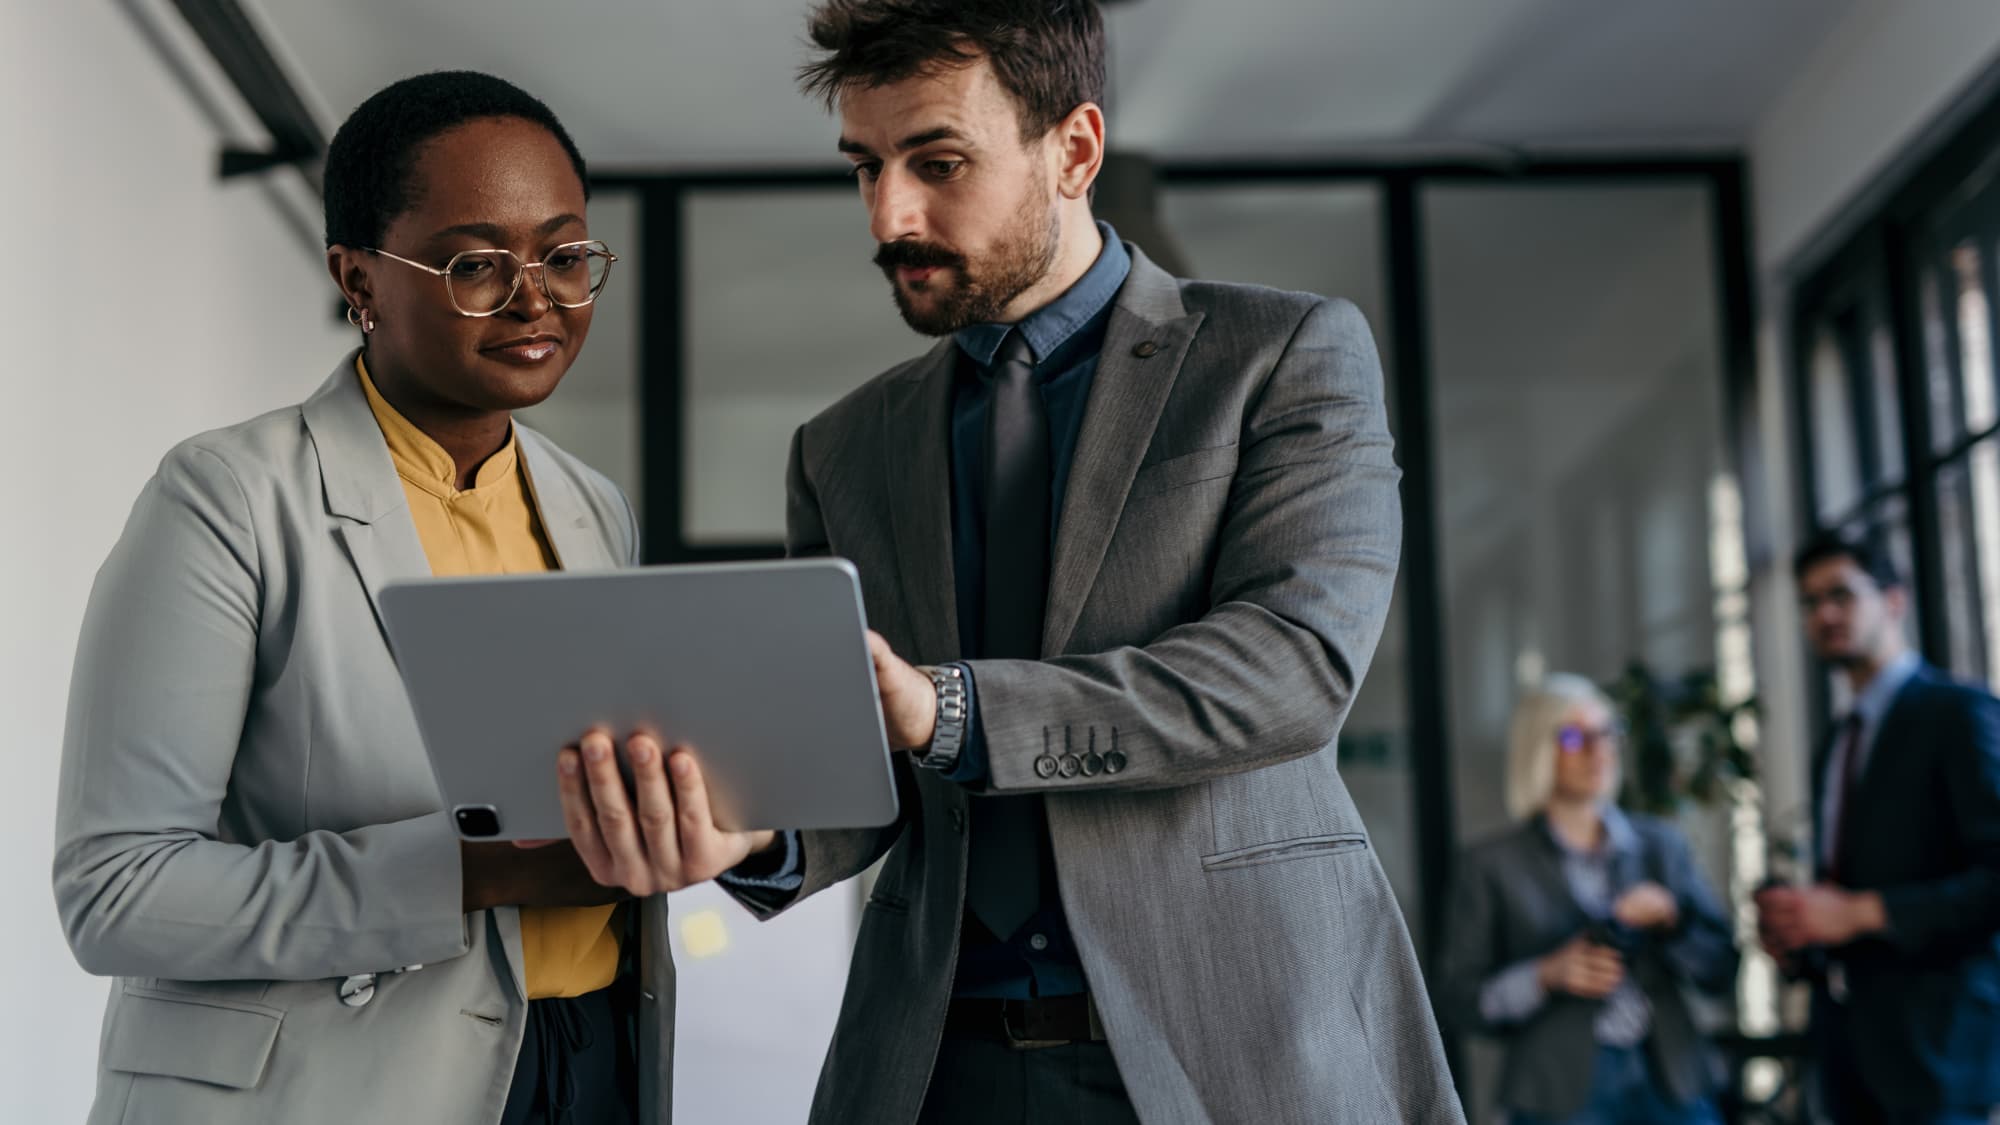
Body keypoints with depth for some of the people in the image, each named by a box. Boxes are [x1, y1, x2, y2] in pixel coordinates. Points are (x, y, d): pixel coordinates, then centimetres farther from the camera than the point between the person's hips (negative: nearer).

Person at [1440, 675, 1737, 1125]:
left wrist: (1672, 917, -8)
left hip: (1672, 1084, 3)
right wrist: (1547, 975, -14)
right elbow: (1463, 996, 1)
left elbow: (1721, 970, 10)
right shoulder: (1492, 865, 3)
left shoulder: (1660, 843, 11)